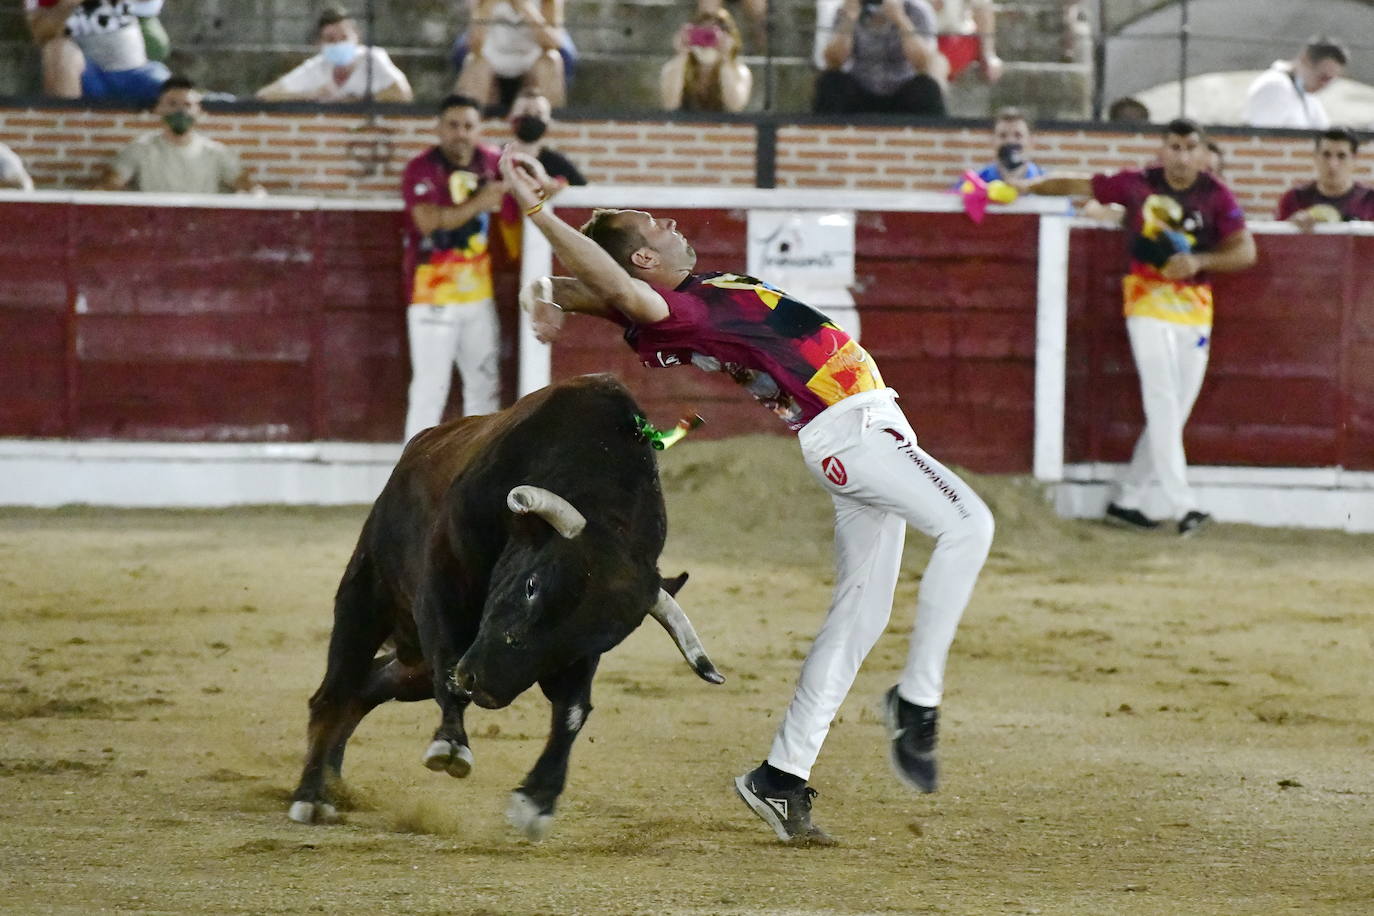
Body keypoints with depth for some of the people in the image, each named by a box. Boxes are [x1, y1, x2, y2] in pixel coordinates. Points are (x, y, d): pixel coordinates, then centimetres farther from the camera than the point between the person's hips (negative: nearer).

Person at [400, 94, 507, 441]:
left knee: (485, 386, 13)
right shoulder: (422, 169, -11)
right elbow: (430, 221, -27)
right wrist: (477, 204, -25)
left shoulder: (491, 162, 6)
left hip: (478, 292, 7)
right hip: (433, 297, -7)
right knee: (430, 389, -10)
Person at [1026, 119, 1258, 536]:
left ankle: (1126, 500, 15)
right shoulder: (1139, 185, -2)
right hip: (1148, 299, -3)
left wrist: (1198, 261, -18)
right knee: (1163, 403, -14)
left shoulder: (1217, 196, 1)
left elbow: (1245, 251, -4)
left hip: (1195, 308, 3)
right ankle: (1183, 506, -21)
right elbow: (1077, 186, 9)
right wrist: (1022, 189, 9)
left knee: (1176, 411, 5)